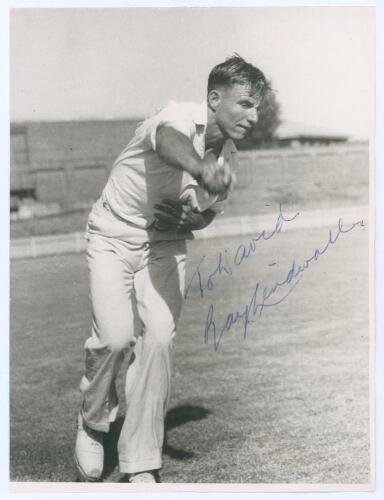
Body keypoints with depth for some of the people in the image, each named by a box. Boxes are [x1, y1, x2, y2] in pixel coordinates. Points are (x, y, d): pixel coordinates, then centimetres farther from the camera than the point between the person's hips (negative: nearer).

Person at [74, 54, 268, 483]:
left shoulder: (228, 154, -2)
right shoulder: (180, 117, -22)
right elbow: (168, 141, -49)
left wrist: (199, 213, -15)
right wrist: (200, 168, -72)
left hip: (166, 242, 4)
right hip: (114, 235, -4)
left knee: (160, 338, -13)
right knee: (115, 336, -19)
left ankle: (141, 467, -1)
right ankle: (92, 423, 13)